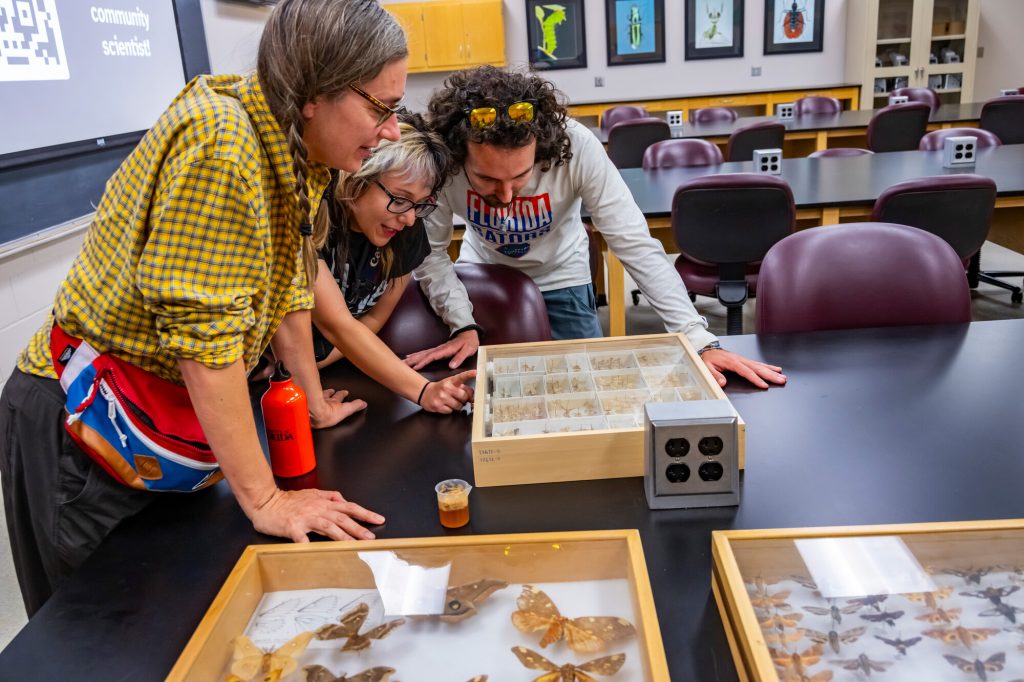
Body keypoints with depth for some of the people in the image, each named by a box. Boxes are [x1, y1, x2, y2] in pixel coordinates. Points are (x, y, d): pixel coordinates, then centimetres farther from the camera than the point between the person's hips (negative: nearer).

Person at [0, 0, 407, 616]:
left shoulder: (299, 149, -2)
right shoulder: (219, 142, -28)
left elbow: (288, 285, 8)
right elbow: (204, 332, -30)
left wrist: (316, 404, 13)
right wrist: (264, 500, -25)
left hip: (180, 410, 7)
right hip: (82, 424, -7)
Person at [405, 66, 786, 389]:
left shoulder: (576, 148, -34)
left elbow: (636, 245, -33)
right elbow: (430, 252, -20)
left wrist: (698, 339, -39)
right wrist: (463, 325, -34)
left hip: (559, 279, -1)